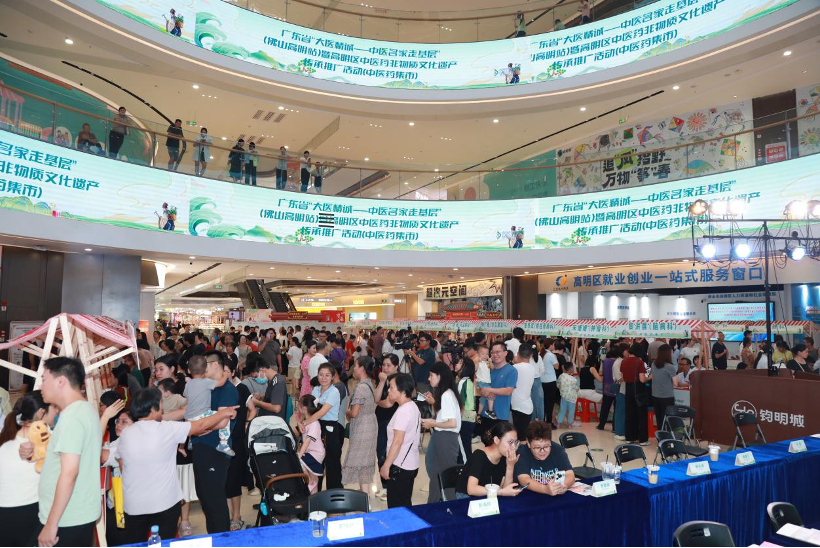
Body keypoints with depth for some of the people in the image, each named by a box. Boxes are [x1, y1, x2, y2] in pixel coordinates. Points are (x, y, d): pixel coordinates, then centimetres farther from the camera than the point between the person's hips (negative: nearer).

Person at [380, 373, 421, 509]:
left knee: (396, 507, 1)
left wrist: (386, 466, -18)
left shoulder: (403, 411, -19)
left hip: (399, 467, -9)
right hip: (411, 465, 9)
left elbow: (397, 441, -23)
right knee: (405, 505, 17)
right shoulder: (413, 407, 9)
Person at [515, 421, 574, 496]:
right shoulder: (522, 452, -13)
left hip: (556, 497, 3)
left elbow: (570, 475, -12)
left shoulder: (558, 450, -4)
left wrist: (563, 486, -32)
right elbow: (524, 480, -25)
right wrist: (546, 489, -40)